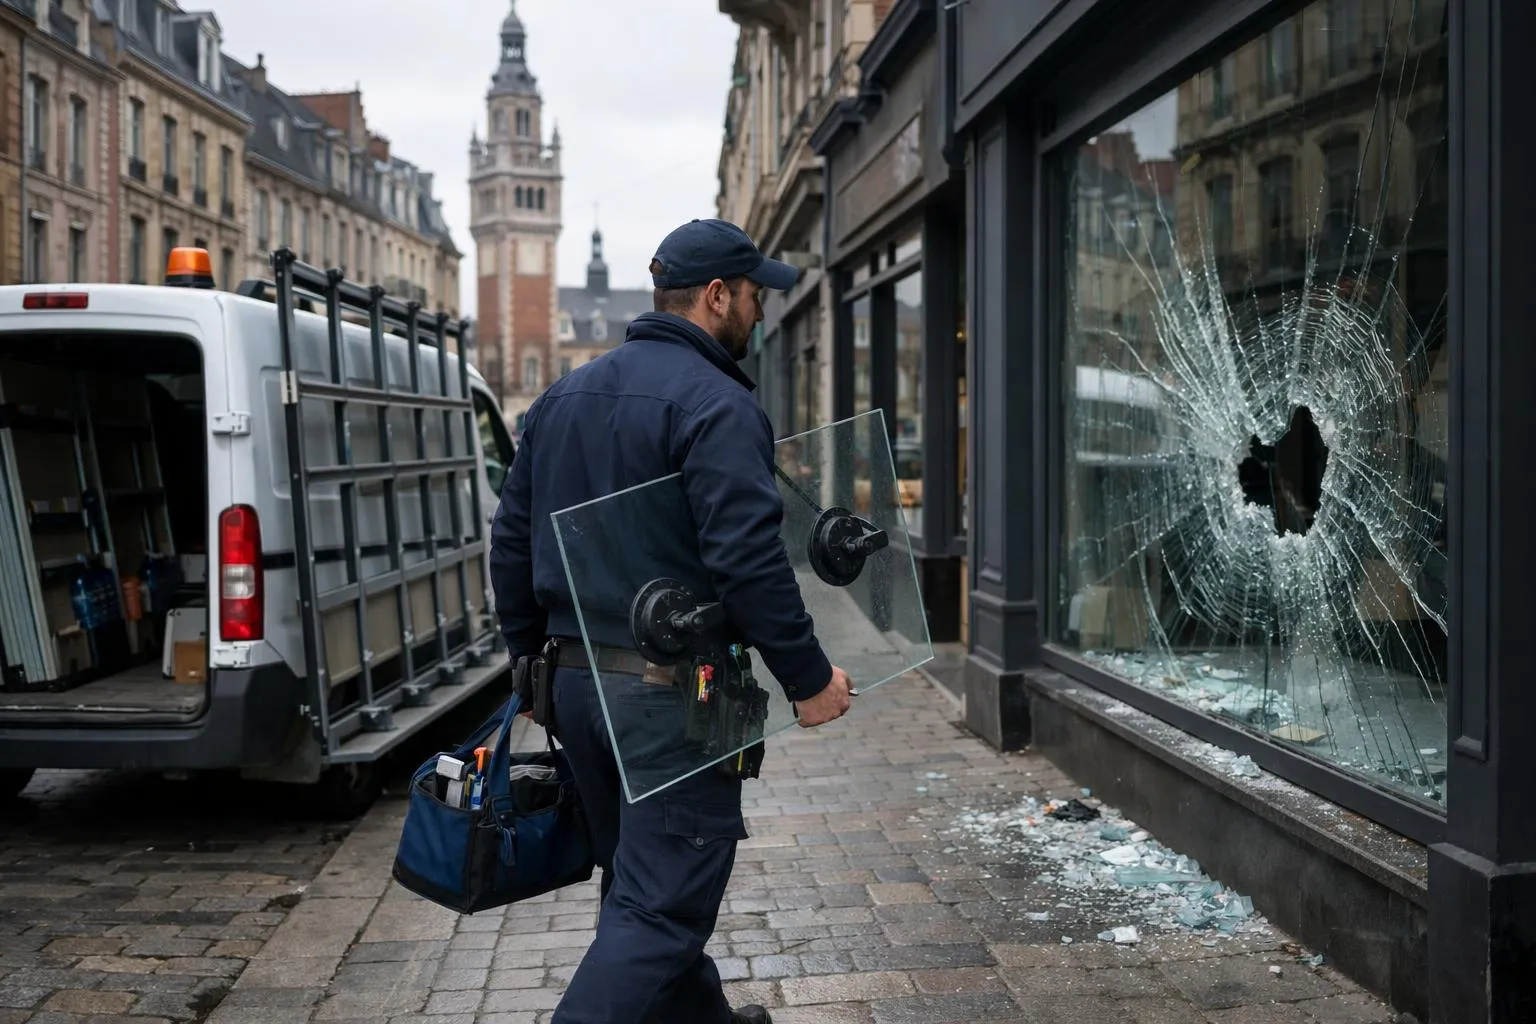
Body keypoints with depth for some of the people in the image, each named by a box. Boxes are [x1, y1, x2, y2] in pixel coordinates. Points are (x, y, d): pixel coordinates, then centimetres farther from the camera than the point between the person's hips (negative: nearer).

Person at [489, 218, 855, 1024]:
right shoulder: (716, 404, -14)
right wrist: (808, 679, -12)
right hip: (674, 689, -9)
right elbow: (748, 561, -21)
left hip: (576, 683, 9)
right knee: (660, 907, -2)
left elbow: (511, 541, 15)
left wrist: (528, 658, 23)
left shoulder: (563, 396, 12)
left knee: (637, 881, 22)